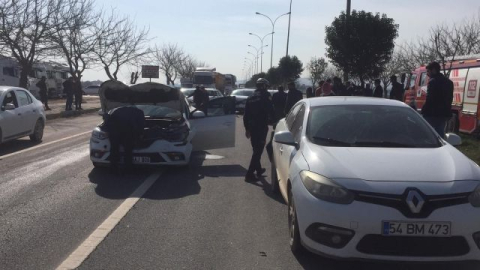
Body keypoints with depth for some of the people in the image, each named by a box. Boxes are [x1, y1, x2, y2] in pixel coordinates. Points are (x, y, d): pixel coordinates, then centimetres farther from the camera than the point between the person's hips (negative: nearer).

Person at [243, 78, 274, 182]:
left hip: (252, 127, 7)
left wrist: (247, 128, 17)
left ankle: (258, 169, 34)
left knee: (256, 149, 21)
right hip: (262, 128, -7)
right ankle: (250, 174, -9)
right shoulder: (266, 97, -9)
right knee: (258, 151, -5)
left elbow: (246, 115, 12)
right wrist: (271, 121, 7)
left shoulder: (250, 98, 11)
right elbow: (271, 113, -12)